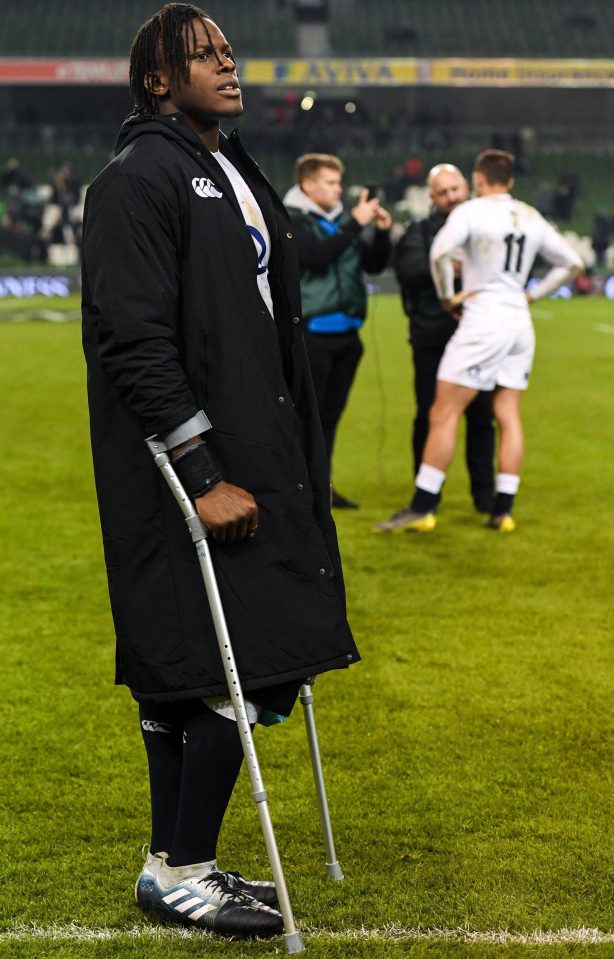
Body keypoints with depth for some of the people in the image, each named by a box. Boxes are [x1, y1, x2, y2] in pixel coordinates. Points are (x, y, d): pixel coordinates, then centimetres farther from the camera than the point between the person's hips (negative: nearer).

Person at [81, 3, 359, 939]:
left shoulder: (235, 175, 18)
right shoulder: (138, 180, -11)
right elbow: (134, 341, -18)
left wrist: (296, 462, 18)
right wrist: (204, 475, -21)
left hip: (254, 457, 9)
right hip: (185, 474, -9)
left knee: (183, 672, 12)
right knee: (234, 670, -7)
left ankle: (172, 866, 20)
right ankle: (185, 873, 5)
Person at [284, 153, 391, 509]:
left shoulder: (343, 220, 12)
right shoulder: (292, 222, -5)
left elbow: (375, 264, 15)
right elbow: (319, 255, -22)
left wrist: (382, 232, -2)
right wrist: (356, 224, -21)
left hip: (346, 332, 6)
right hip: (311, 331, -6)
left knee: (331, 413, 11)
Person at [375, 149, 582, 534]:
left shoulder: (471, 211, -6)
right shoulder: (532, 218, 12)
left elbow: (440, 252, -22)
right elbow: (572, 263, 20)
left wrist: (448, 296, -9)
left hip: (483, 320, -6)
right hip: (520, 322, 6)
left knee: (444, 413, -4)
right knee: (509, 416, 8)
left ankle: (422, 507, -6)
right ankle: (503, 510, 7)